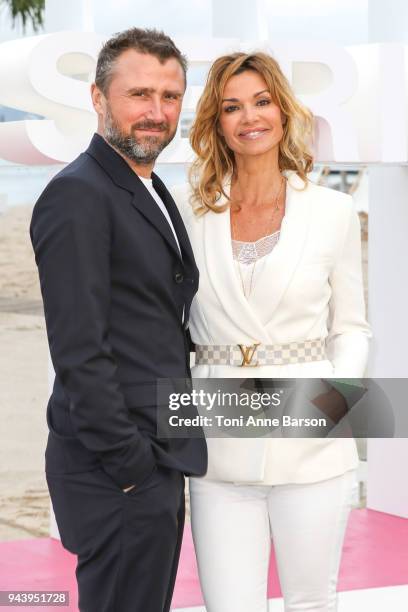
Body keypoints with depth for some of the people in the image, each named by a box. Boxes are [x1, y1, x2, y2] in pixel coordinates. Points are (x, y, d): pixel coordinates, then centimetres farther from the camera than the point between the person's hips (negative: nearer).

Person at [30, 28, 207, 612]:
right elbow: (78, 351, -19)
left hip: (158, 459, 9)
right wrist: (129, 464, -18)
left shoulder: (149, 191, 15)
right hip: (116, 474, -9)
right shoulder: (78, 195, -15)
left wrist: (162, 458, 12)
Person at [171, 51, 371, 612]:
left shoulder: (333, 211, 1)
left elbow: (349, 328, 8)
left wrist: (341, 392, -10)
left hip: (311, 445, 0)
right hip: (221, 445, 1)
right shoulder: (188, 207, 3)